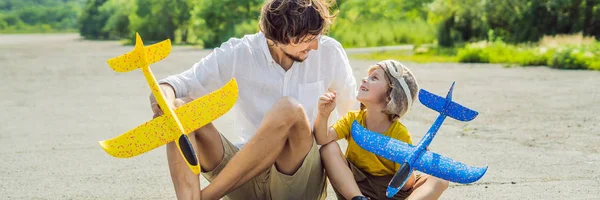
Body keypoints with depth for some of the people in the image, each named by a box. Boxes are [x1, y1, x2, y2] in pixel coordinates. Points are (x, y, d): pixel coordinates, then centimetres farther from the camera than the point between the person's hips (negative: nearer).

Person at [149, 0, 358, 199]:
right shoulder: (238, 54, -5)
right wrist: (165, 92, -32)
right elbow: (184, 81, -10)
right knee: (180, 109, -18)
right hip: (245, 175, 1)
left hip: (301, 179, -1)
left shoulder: (329, 52, -2)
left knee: (289, 110, -32)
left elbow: (356, 118, 9)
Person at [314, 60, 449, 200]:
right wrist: (323, 114, -40)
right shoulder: (353, 119, -6)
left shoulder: (400, 134, -15)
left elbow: (406, 185, -15)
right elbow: (323, 139, -23)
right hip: (352, 185, 2)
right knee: (329, 148, -23)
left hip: (388, 188, -1)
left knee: (439, 180, -23)